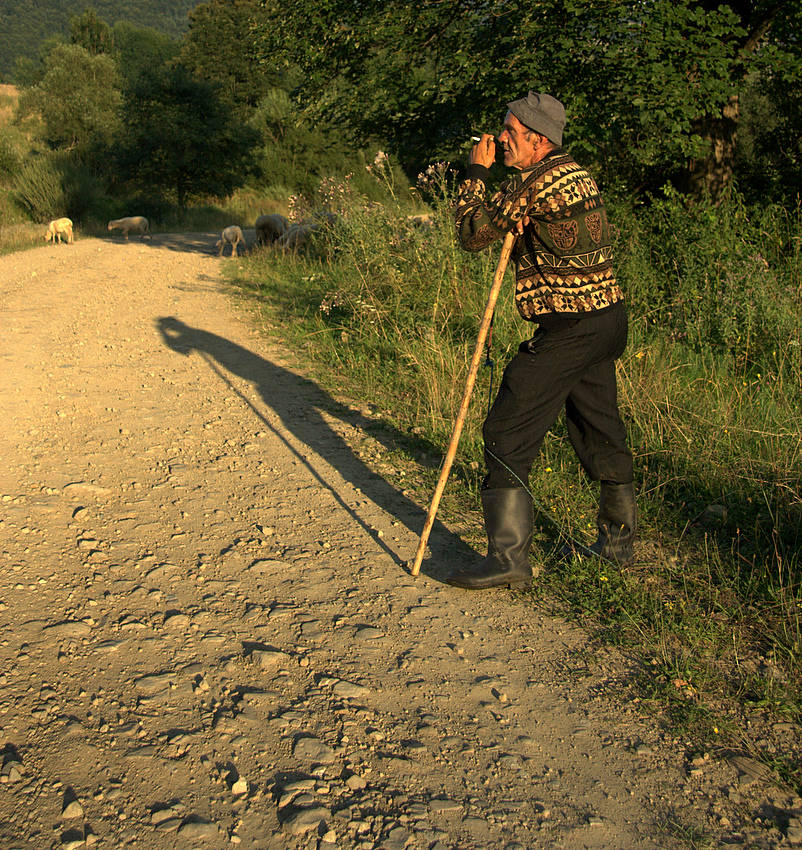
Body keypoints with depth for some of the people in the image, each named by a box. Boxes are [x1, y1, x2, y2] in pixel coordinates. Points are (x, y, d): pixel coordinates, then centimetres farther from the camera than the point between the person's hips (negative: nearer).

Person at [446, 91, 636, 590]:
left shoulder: (536, 180, -14)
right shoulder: (577, 174, 16)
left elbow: (472, 233, -8)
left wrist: (476, 171, 3)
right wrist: (517, 222, 3)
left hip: (569, 329, -10)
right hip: (608, 314, 10)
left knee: (507, 435, -6)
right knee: (600, 432, 19)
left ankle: (509, 558, -4)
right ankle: (618, 541, 32)